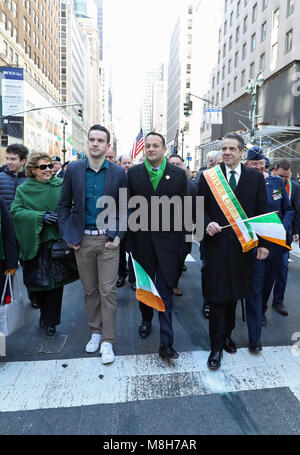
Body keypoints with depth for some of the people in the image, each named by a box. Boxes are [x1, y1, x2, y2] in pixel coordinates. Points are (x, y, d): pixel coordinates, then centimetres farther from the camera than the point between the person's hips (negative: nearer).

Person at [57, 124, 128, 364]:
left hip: (108, 240, -1)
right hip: (82, 240, 2)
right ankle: (96, 331, 31)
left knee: (107, 291, 0)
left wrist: (118, 235, -5)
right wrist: (68, 234, -1)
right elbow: (64, 205, 6)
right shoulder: (73, 170, 2)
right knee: (90, 290, 13)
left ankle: (107, 341, 13)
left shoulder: (119, 172, -1)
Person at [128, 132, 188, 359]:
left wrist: (181, 239, -1)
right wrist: (131, 237, 0)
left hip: (168, 240, -1)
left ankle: (166, 343, 9)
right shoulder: (133, 173, 3)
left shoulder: (178, 174, 1)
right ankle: (146, 319, 44)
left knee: (166, 291, 1)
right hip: (142, 240, 2)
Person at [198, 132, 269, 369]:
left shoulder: (255, 177, 6)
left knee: (234, 294, 14)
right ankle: (217, 346, 16)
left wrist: (263, 242, -2)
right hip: (217, 243, -1)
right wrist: (207, 223, -15)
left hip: (243, 244, 2)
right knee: (217, 296, 2)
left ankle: (227, 334, 35)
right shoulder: (208, 176, 3)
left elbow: (262, 211, 5)